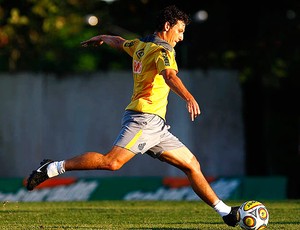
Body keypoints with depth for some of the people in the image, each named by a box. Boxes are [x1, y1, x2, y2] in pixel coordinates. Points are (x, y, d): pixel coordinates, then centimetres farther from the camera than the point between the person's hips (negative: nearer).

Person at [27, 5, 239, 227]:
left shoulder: (140, 45, 20)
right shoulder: (162, 50, -7)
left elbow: (118, 42, 42)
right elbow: (169, 76, -29)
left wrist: (100, 38, 63)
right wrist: (189, 97, -44)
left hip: (155, 126, 10)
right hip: (145, 118, -10)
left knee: (191, 164, 7)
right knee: (112, 162, -23)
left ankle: (225, 211, 8)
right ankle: (53, 168, -15)